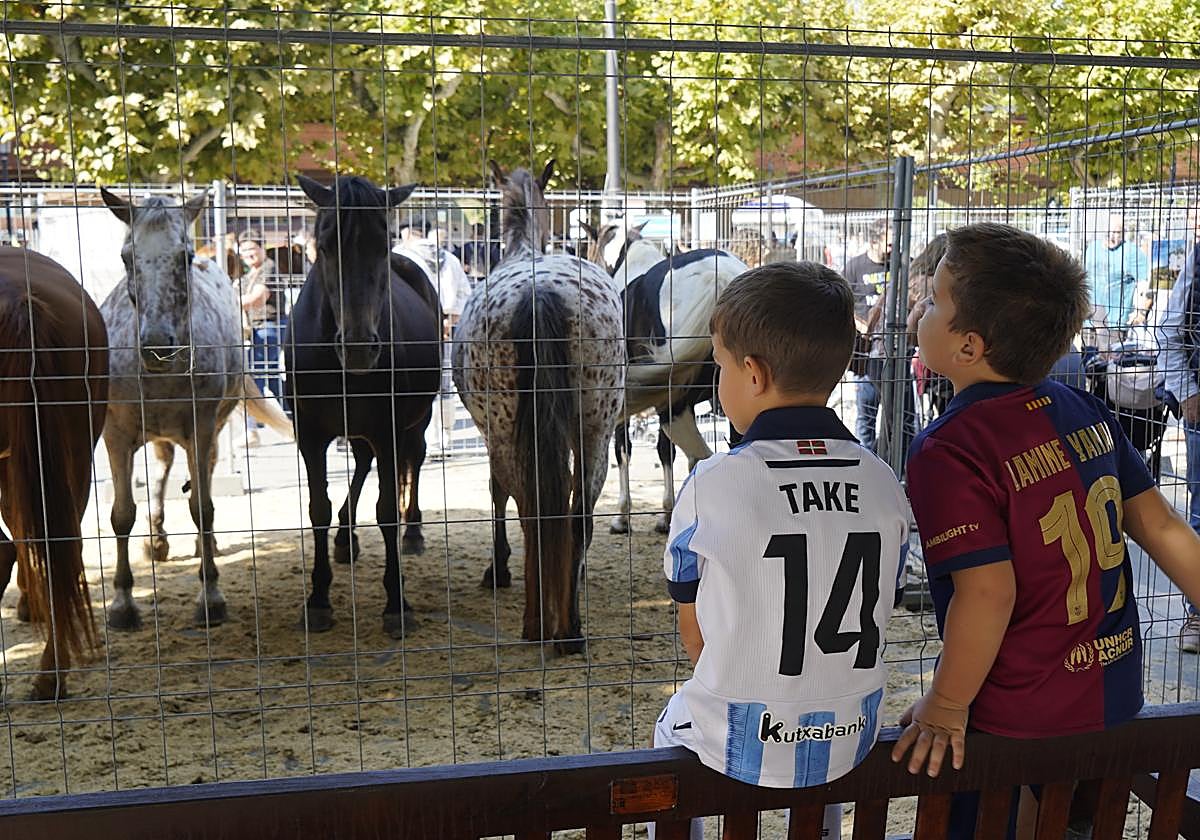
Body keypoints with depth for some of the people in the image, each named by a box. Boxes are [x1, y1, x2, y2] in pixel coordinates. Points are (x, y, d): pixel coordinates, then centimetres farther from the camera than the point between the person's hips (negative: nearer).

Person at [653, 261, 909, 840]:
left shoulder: (711, 485, -18)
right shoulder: (884, 484, -7)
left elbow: (693, 631, -6)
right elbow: (871, 616, 3)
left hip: (737, 749, -3)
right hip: (849, 746, 3)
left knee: (673, 727, 30)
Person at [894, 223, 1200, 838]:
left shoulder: (949, 451, -21)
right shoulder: (1084, 411, -1)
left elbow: (987, 591, -25)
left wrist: (944, 706, -13)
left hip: (1013, 719, -6)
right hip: (1113, 696, 7)